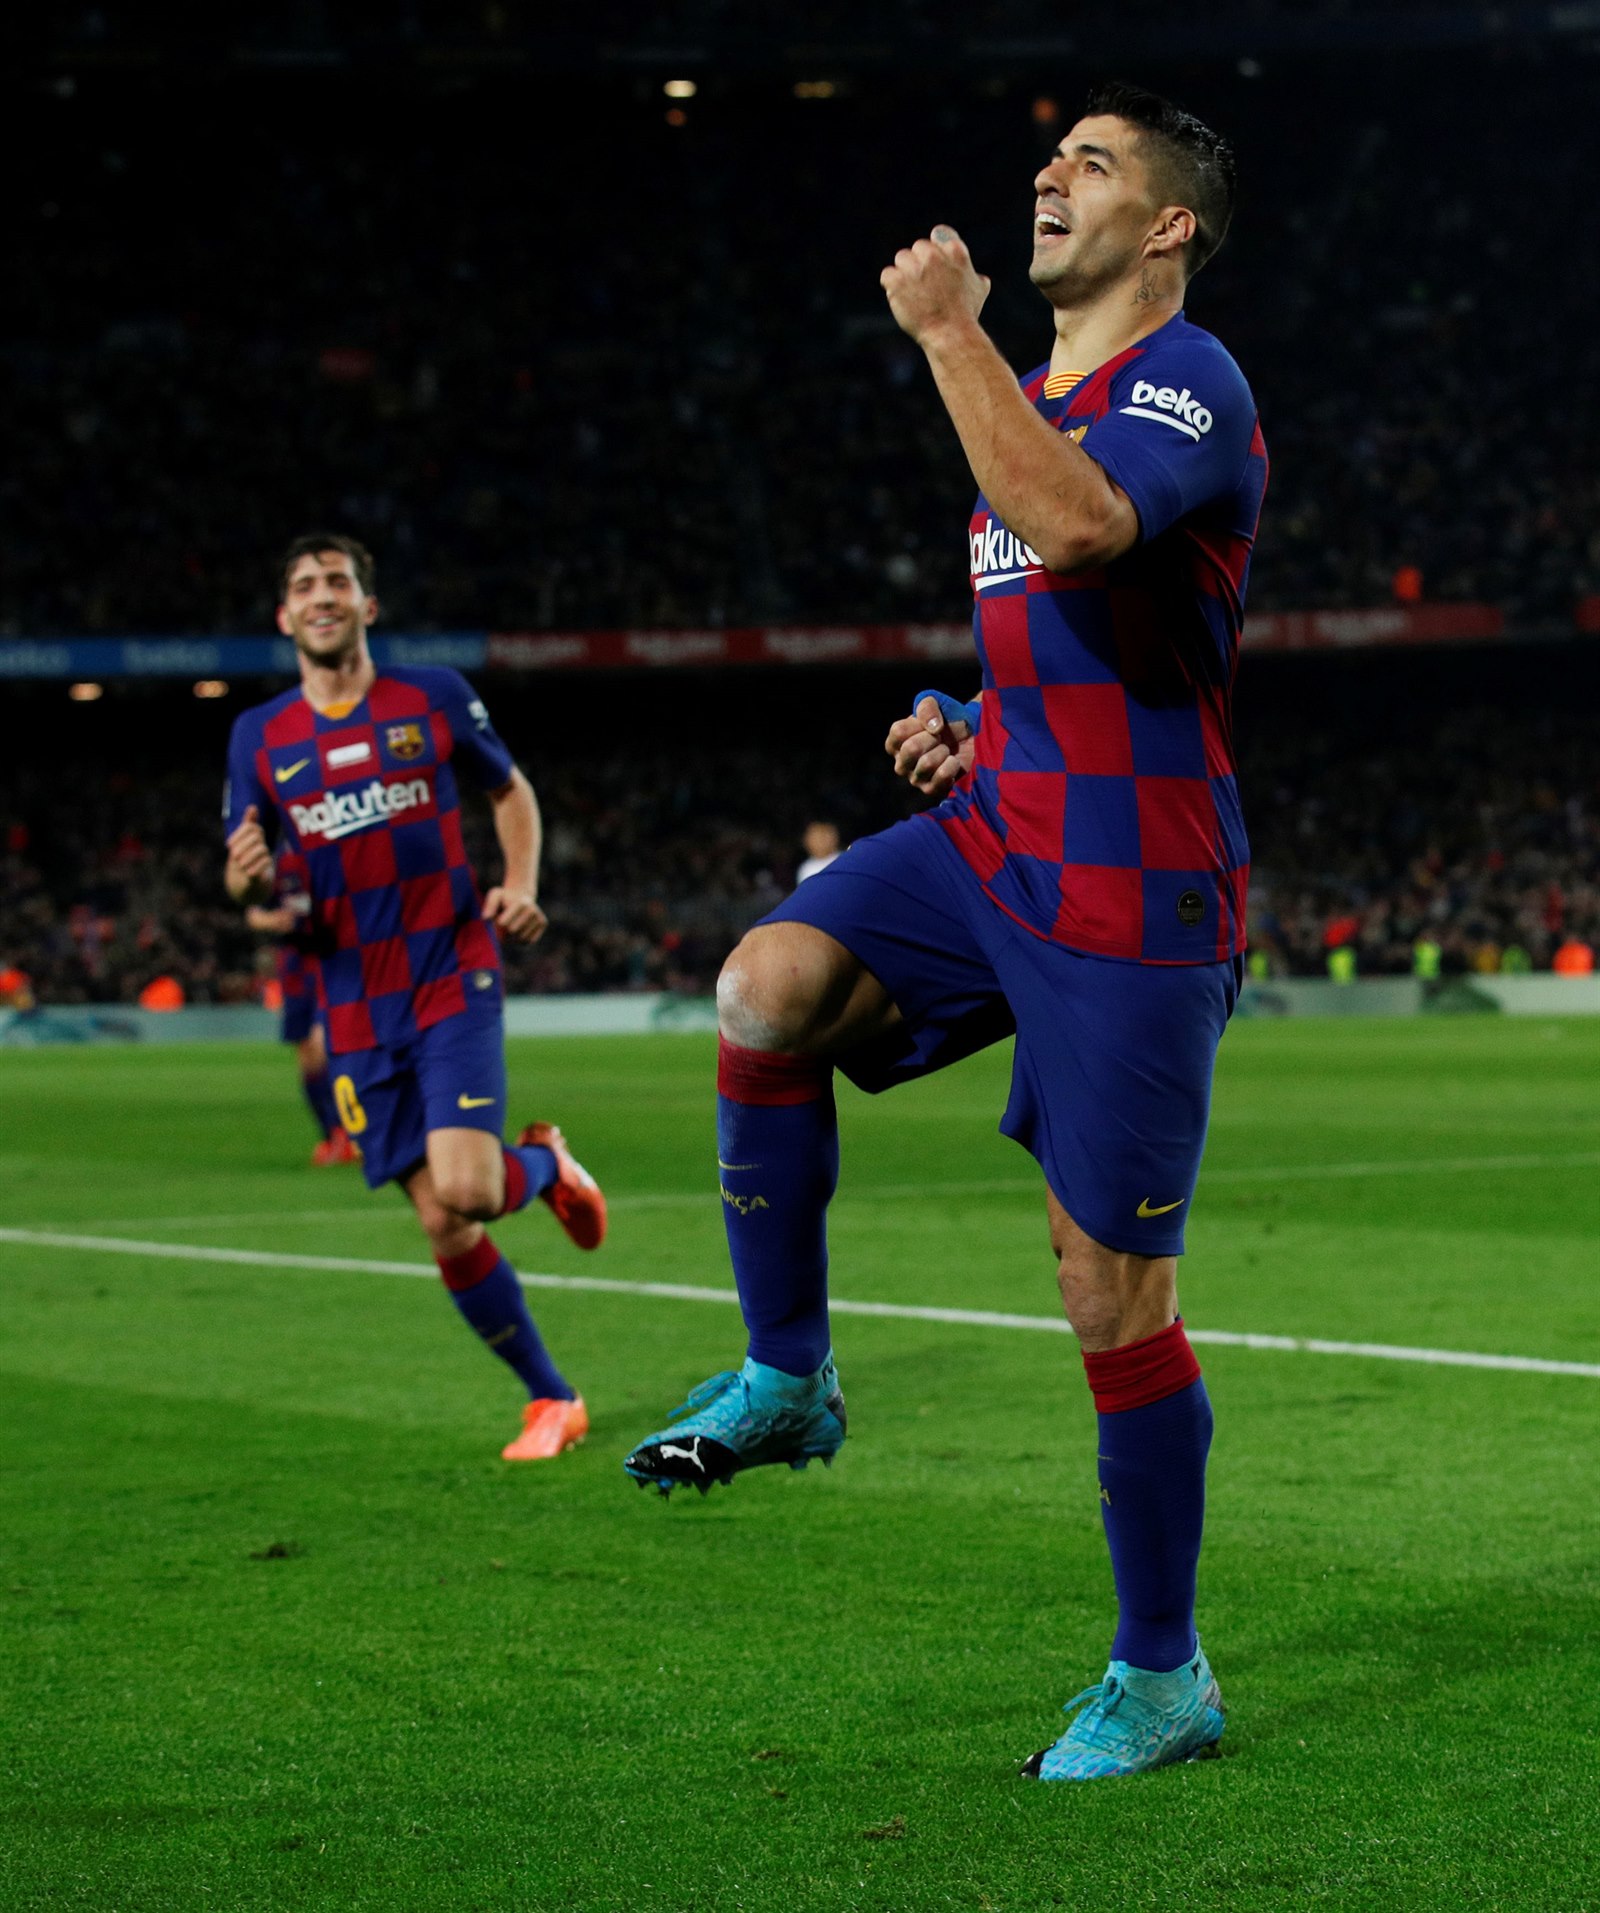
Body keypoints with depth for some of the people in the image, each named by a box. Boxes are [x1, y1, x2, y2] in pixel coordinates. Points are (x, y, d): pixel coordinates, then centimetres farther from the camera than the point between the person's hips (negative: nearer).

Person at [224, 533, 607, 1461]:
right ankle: (551, 1399, 16)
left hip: (453, 977, -2)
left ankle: (547, 1164, 15)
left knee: (466, 1190, -21)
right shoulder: (260, 737, 6)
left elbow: (512, 791, 15)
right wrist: (248, 874, -15)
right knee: (443, 1227, -1)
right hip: (355, 1010, 2)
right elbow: (246, 881, 10)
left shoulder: (435, 697, 1)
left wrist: (521, 884, -3)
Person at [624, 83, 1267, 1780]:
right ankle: (785, 1379, -5)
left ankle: (1160, 1677, 14)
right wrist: (956, 727, 9)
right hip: (991, 838, 8)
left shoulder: (1187, 383, -12)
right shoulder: (1034, 391, 17)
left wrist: (947, 330, -26)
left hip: (1132, 903, -8)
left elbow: (1073, 527, -36)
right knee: (767, 986, -21)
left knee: (1112, 1297, -2)